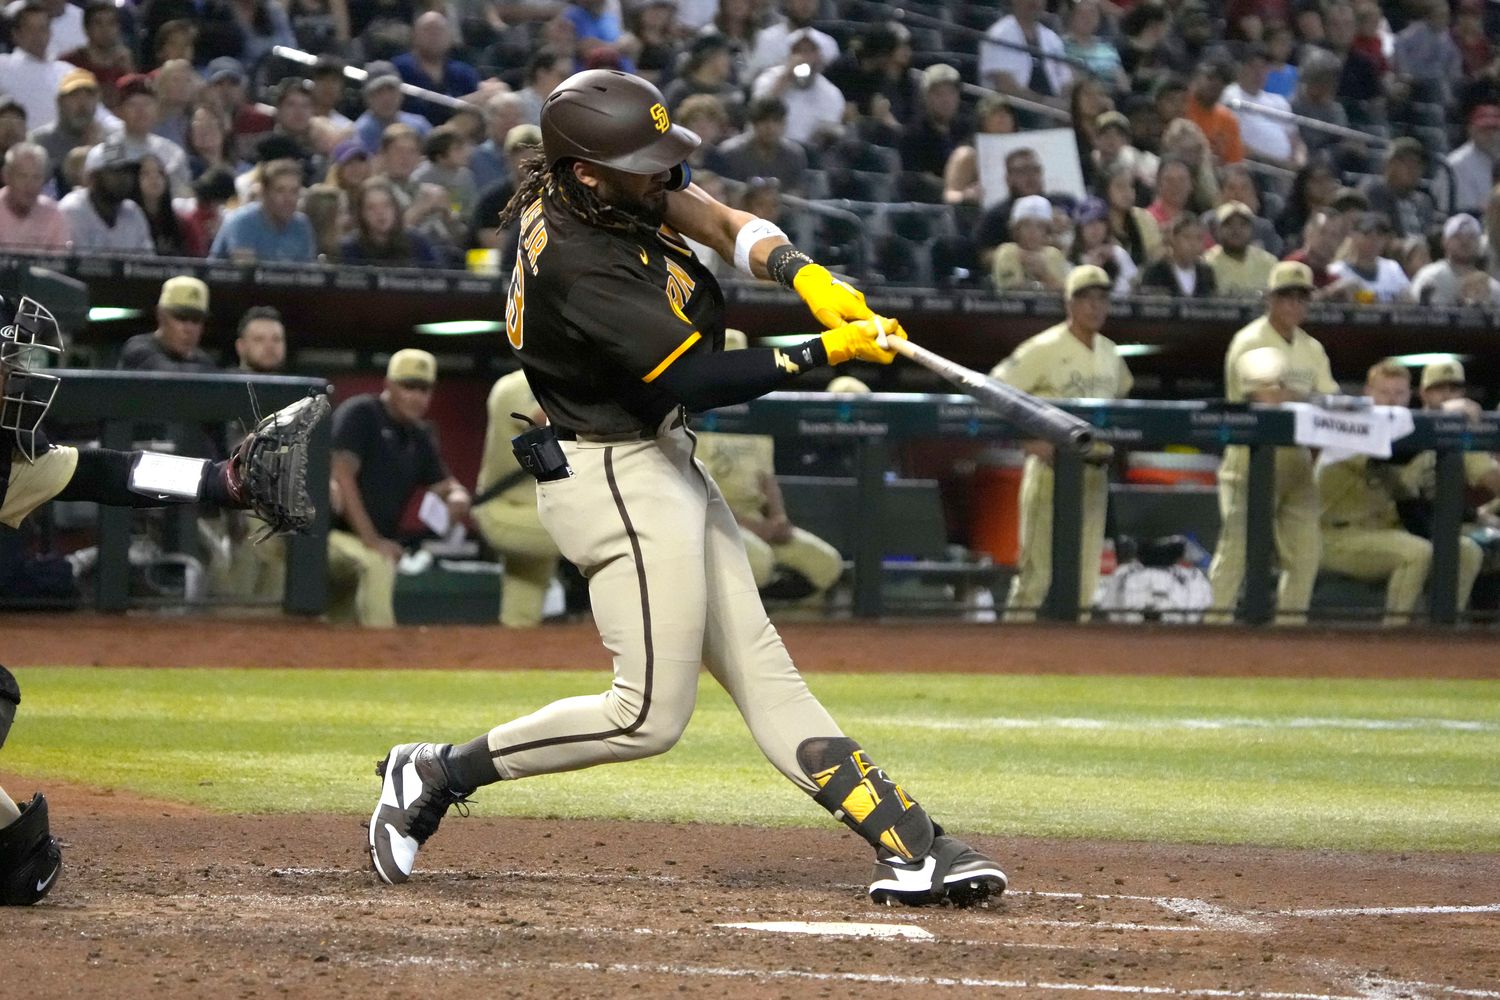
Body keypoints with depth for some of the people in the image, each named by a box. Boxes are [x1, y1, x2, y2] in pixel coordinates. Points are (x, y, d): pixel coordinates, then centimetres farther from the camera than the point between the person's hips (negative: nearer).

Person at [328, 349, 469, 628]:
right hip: (331, 533, -8)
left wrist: (457, 496, -11)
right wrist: (371, 540, -24)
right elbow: (341, 477, -18)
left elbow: (443, 483, 18)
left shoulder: (420, 435, 13)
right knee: (377, 563, -33)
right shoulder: (360, 414, -9)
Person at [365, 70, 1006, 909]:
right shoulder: (576, 265, -28)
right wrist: (827, 353, -25)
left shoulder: (605, 188, -1)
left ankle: (910, 845, 4)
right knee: (651, 714, -5)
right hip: (617, 482, -10)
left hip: (666, 462, 10)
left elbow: (725, 224, 2)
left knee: (760, 671, 7)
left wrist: (805, 275, -17)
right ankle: (443, 773, 6)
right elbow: (697, 380, -28)